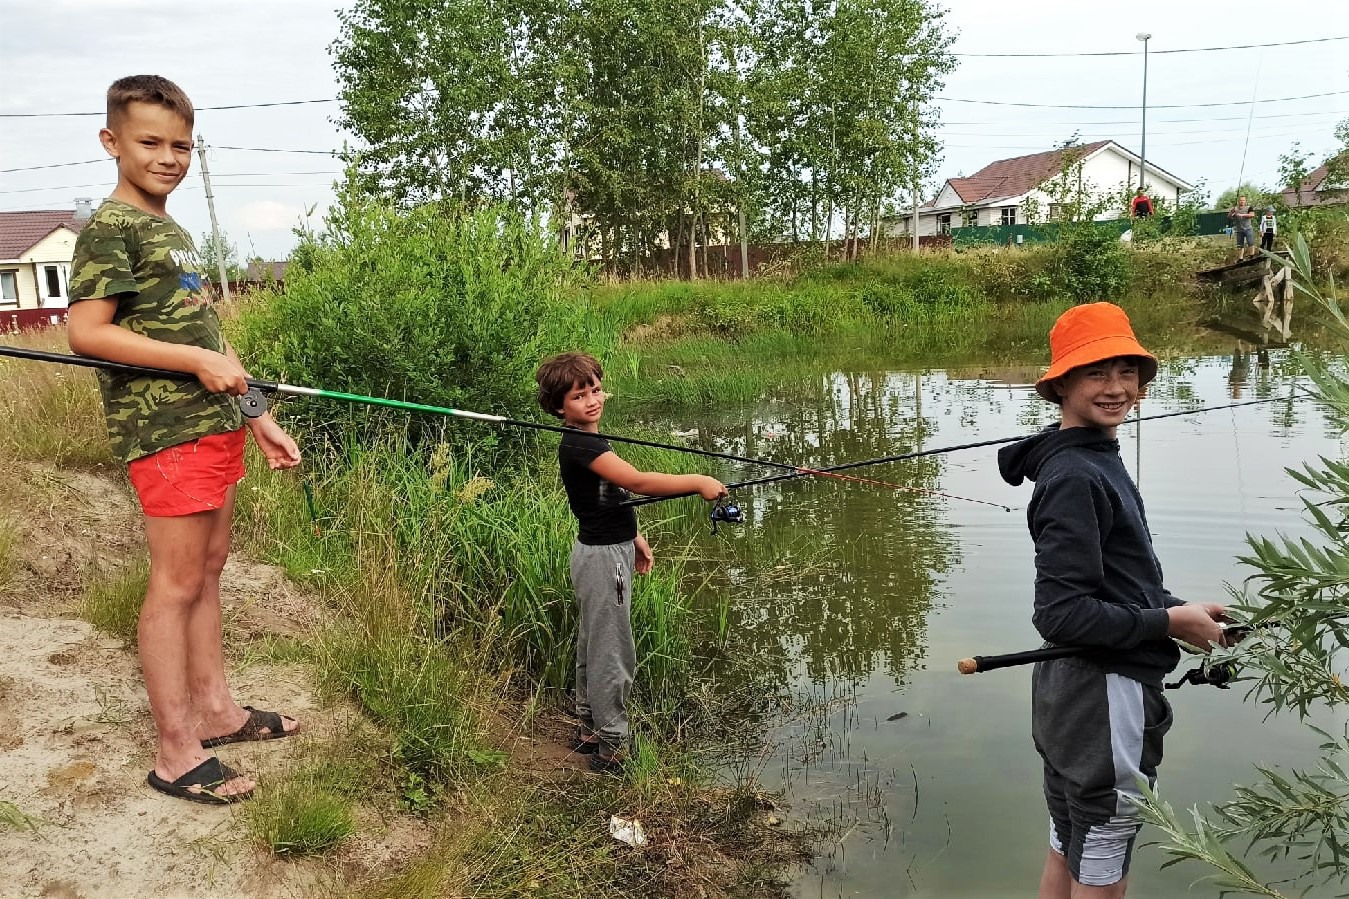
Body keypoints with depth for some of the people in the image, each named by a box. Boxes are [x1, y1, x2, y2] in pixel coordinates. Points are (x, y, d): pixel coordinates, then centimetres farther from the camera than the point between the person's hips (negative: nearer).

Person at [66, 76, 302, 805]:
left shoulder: (175, 234, 19)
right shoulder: (111, 227, -7)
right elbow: (85, 332, -16)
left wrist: (258, 418, 17)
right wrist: (199, 361, -20)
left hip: (213, 424, 9)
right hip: (164, 433, -9)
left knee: (207, 571, 14)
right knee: (175, 583, -4)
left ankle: (214, 709, 26)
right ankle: (176, 755, 4)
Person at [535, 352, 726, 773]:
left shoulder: (587, 440, 10)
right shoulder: (578, 445, -22)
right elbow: (637, 481, -31)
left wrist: (633, 536, 18)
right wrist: (698, 483, -27)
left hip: (611, 549, 10)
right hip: (602, 557, -10)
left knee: (593, 644, 19)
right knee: (613, 651, -2)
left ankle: (590, 729, 31)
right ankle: (611, 745, 9)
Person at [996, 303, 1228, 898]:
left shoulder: (1096, 459, 9)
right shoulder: (1075, 478, -21)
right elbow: (1061, 614, -25)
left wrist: (1182, 610, 3)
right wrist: (1170, 623, -16)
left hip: (1071, 692, 9)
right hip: (1105, 697, -9)